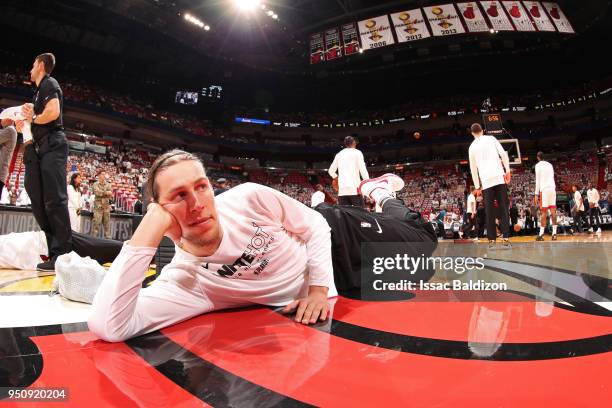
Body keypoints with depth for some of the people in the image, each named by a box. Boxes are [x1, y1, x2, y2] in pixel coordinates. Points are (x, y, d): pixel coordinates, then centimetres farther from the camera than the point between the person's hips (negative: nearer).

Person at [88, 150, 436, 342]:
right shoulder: (182, 280, -30)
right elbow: (107, 326, -43)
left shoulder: (249, 198, -28)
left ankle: (381, 195, 47)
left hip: (335, 233, 0)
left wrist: (319, 286, -24)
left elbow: (316, 226, -15)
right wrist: (146, 234, -45)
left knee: (424, 240, 21)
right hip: (320, 291, 0)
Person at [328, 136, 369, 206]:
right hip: (354, 187, -4)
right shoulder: (357, 152, 4)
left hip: (342, 189, 4)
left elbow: (331, 171, 20)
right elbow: (363, 169, -6)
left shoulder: (339, 154, 18)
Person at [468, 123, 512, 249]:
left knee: (489, 211, 4)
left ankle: (491, 240, 3)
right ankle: (505, 239, -6)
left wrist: (477, 185, 20)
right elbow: (503, 154, -1)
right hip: (499, 177, -1)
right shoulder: (491, 139, 11)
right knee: (503, 208, 1)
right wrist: (507, 170, 1)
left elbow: (473, 168, 15)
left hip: (485, 180, 1)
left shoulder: (472, 147, 14)